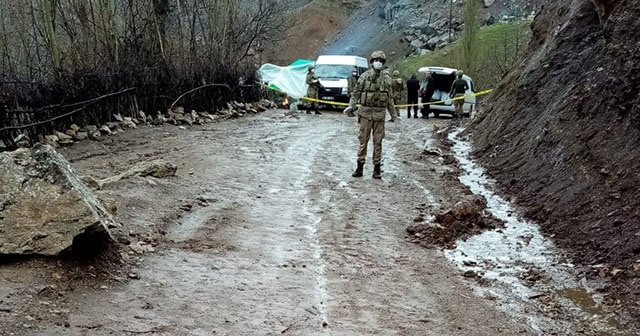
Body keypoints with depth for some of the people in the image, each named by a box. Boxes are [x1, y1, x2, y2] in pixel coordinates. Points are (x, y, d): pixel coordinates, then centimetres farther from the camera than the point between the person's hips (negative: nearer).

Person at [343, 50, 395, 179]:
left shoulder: (386, 78, 8)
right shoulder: (365, 76, 1)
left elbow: (390, 98, 13)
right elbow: (356, 92, -1)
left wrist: (393, 114, 13)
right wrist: (351, 106, -15)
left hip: (380, 114, 2)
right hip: (366, 112, -2)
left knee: (378, 141, 4)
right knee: (363, 140, 2)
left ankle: (377, 168, 10)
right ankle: (360, 166, 9)